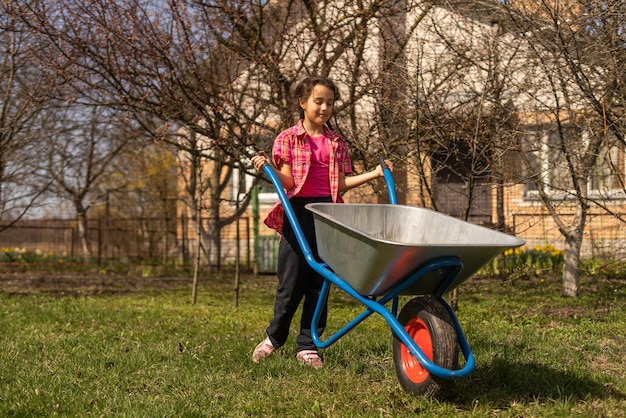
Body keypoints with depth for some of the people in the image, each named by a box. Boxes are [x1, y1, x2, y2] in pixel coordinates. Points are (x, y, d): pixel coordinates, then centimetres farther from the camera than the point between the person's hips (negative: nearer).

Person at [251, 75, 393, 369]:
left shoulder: (337, 143, 13)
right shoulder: (288, 139, 3)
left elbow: (340, 184, 7)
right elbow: (288, 182, -4)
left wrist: (373, 174, 0)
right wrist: (267, 168, -21)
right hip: (298, 214, -3)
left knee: (320, 283, 4)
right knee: (292, 282, -2)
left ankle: (307, 346, 12)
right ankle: (274, 336, 20)